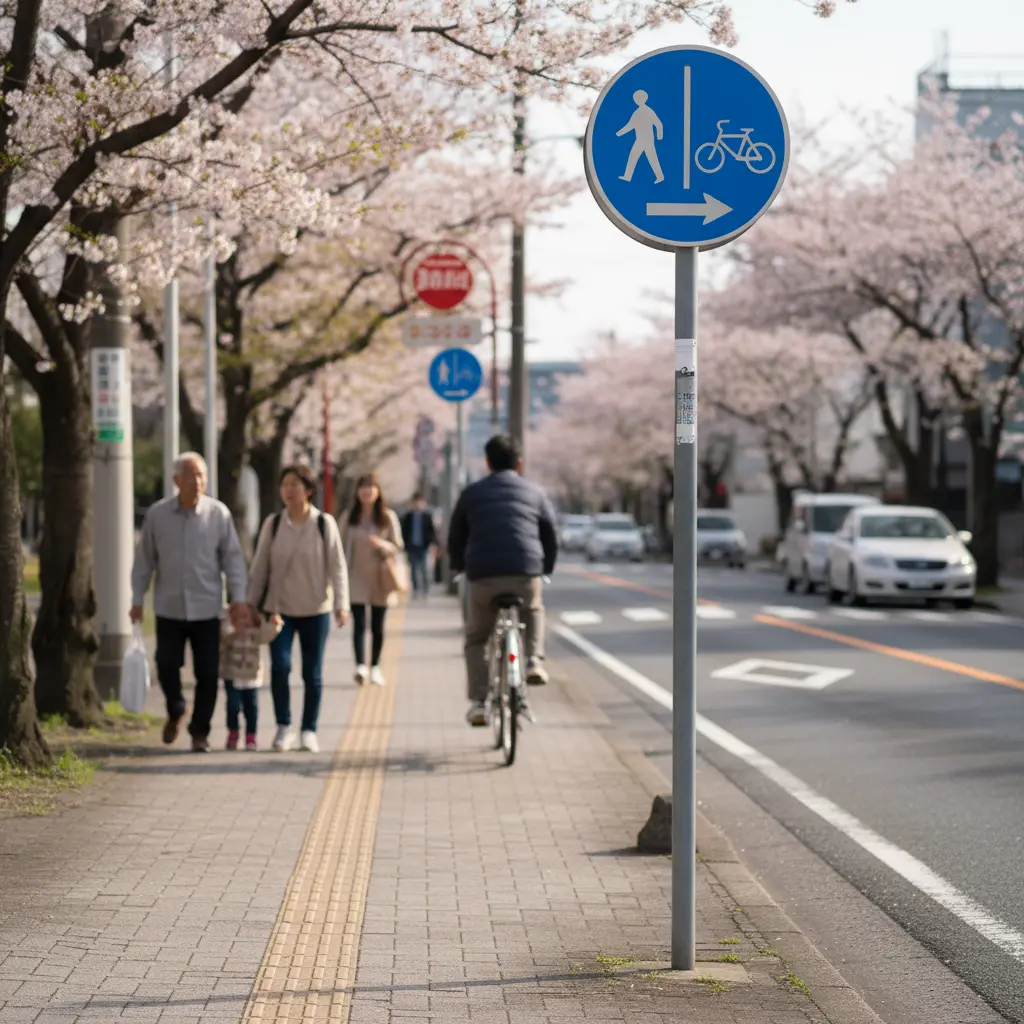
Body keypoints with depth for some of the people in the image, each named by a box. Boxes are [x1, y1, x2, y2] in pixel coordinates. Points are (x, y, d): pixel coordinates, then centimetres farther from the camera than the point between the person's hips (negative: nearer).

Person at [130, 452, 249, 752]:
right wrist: (137, 600, 6)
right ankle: (175, 712, 32)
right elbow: (144, 560, 7)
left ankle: (200, 732, 14)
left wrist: (238, 597, -6)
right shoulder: (157, 514, 0)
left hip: (206, 607, -1)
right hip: (169, 607, 1)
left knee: (207, 673, 0)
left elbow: (233, 557, 1)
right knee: (166, 666, 2)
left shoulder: (218, 513, -3)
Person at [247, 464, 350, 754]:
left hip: (315, 610, 0)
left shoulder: (324, 524, -4)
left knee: (312, 673, 4)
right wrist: (253, 603, 6)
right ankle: (283, 727, 0)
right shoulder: (272, 523, 1)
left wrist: (341, 604, -12)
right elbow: (259, 566, 7)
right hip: (279, 608, 1)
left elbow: (337, 567, -3)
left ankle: (309, 730, 16)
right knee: (280, 665, -14)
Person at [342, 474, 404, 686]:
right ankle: (360, 666, -23)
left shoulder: (388, 517, 2)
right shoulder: (349, 518, 5)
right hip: (356, 578, 0)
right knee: (359, 623, -13)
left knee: (377, 626, 6)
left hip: (380, 578, 0)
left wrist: (381, 544, -20)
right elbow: (342, 547, 9)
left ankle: (375, 667, 19)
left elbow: (397, 546, 1)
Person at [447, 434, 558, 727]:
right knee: (533, 613, 34)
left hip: (483, 576, 0)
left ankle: (479, 702, 6)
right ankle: (534, 661, 12)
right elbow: (551, 537, 18)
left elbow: (455, 538, 18)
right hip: (526, 576, 0)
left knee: (476, 641, 17)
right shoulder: (535, 492, 15)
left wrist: (458, 568, 35)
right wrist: (545, 569, 35)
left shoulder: (472, 493, 14)